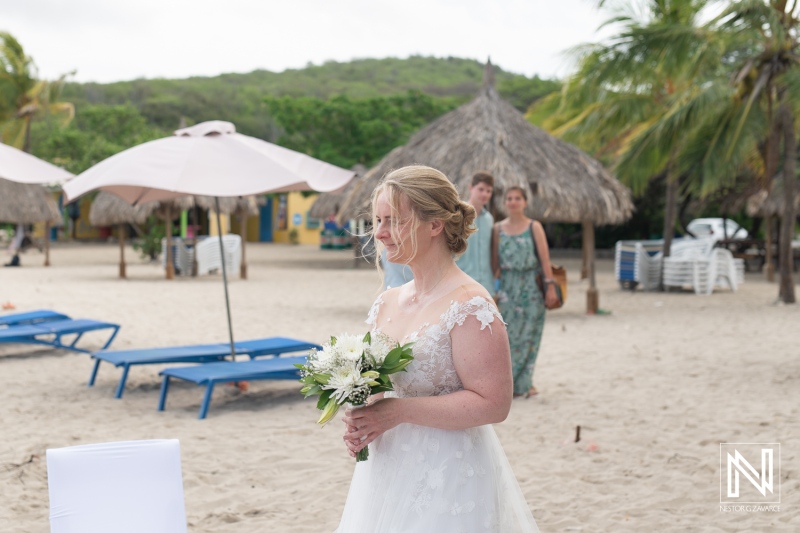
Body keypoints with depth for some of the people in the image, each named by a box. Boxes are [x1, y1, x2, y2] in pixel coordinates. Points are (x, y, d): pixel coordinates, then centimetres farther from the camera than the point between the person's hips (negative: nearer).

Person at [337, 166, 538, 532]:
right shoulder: (386, 303, 6)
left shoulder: (470, 306, -17)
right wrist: (360, 420, -6)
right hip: (387, 471, 7)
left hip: (447, 479, -7)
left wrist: (399, 411, -23)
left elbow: (493, 404, -21)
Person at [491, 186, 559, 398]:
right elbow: (495, 262, 6)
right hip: (508, 286, 1)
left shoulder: (534, 227, 1)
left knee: (528, 334, 1)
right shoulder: (498, 229, 6)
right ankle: (517, 382, 6)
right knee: (509, 334, -3)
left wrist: (550, 286, -9)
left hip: (531, 286, -1)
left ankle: (524, 382, 11)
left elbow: (545, 259, -3)